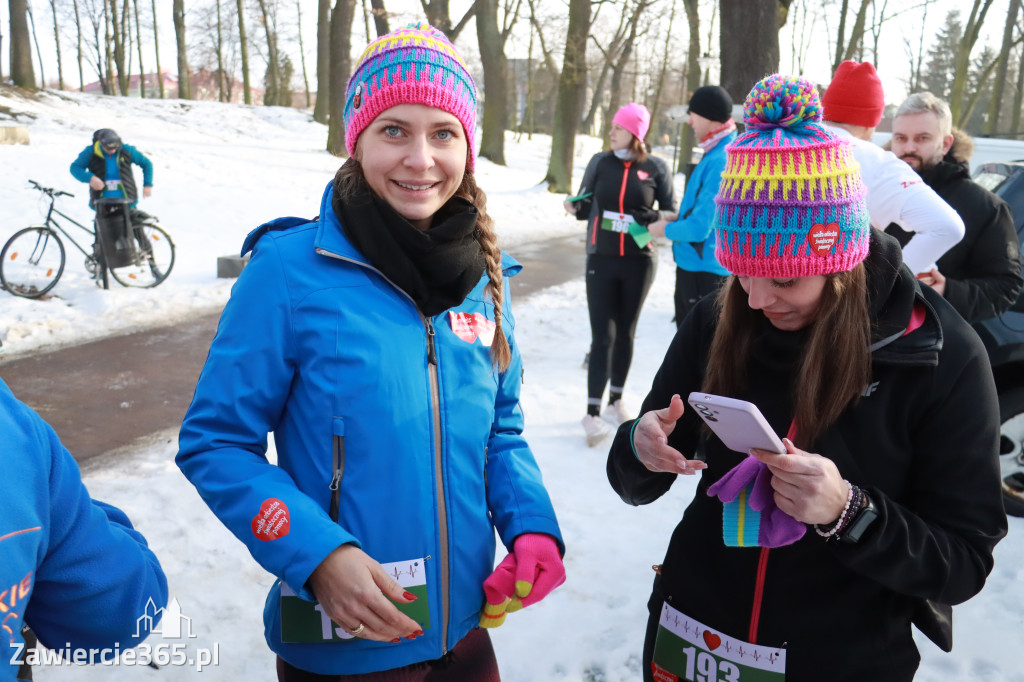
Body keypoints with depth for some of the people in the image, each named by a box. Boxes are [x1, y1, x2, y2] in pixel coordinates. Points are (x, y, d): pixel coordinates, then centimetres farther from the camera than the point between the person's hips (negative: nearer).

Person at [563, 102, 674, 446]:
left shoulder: (655, 167, -1)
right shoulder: (600, 162, 3)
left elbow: (669, 212, 6)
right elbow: (585, 206, 9)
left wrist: (656, 221, -13)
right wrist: (575, 207, -13)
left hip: (639, 262, 0)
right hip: (601, 260, 0)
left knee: (625, 333, 13)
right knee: (603, 336, -5)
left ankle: (616, 401, 29)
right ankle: (593, 412, -1)